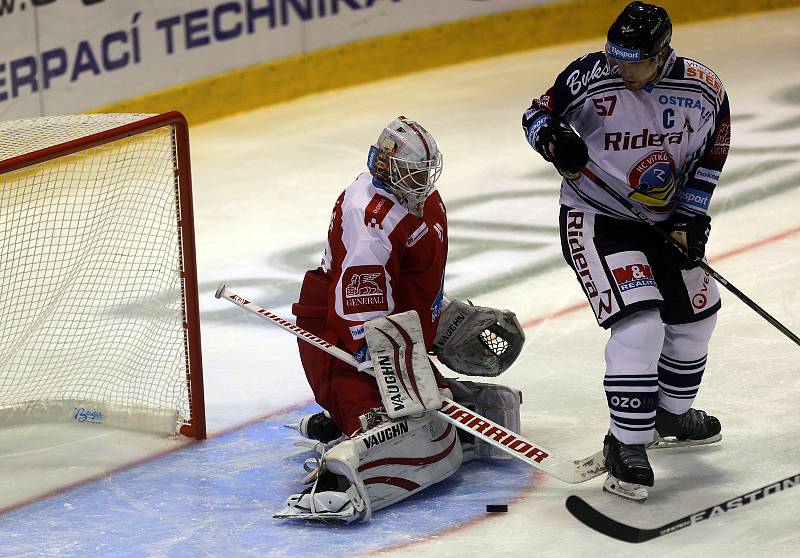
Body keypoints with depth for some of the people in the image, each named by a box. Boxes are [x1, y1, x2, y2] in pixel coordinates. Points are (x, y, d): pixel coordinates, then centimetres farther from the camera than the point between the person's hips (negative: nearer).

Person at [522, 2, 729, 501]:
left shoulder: (703, 90, -12)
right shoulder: (590, 77, -21)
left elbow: (712, 151, 2)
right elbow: (536, 114, -8)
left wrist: (692, 217, -4)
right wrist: (553, 136, -30)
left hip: (665, 221, 6)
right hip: (596, 219, -6)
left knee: (694, 315, 20)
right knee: (638, 324, -21)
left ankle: (673, 413, 44)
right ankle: (626, 446, -13)